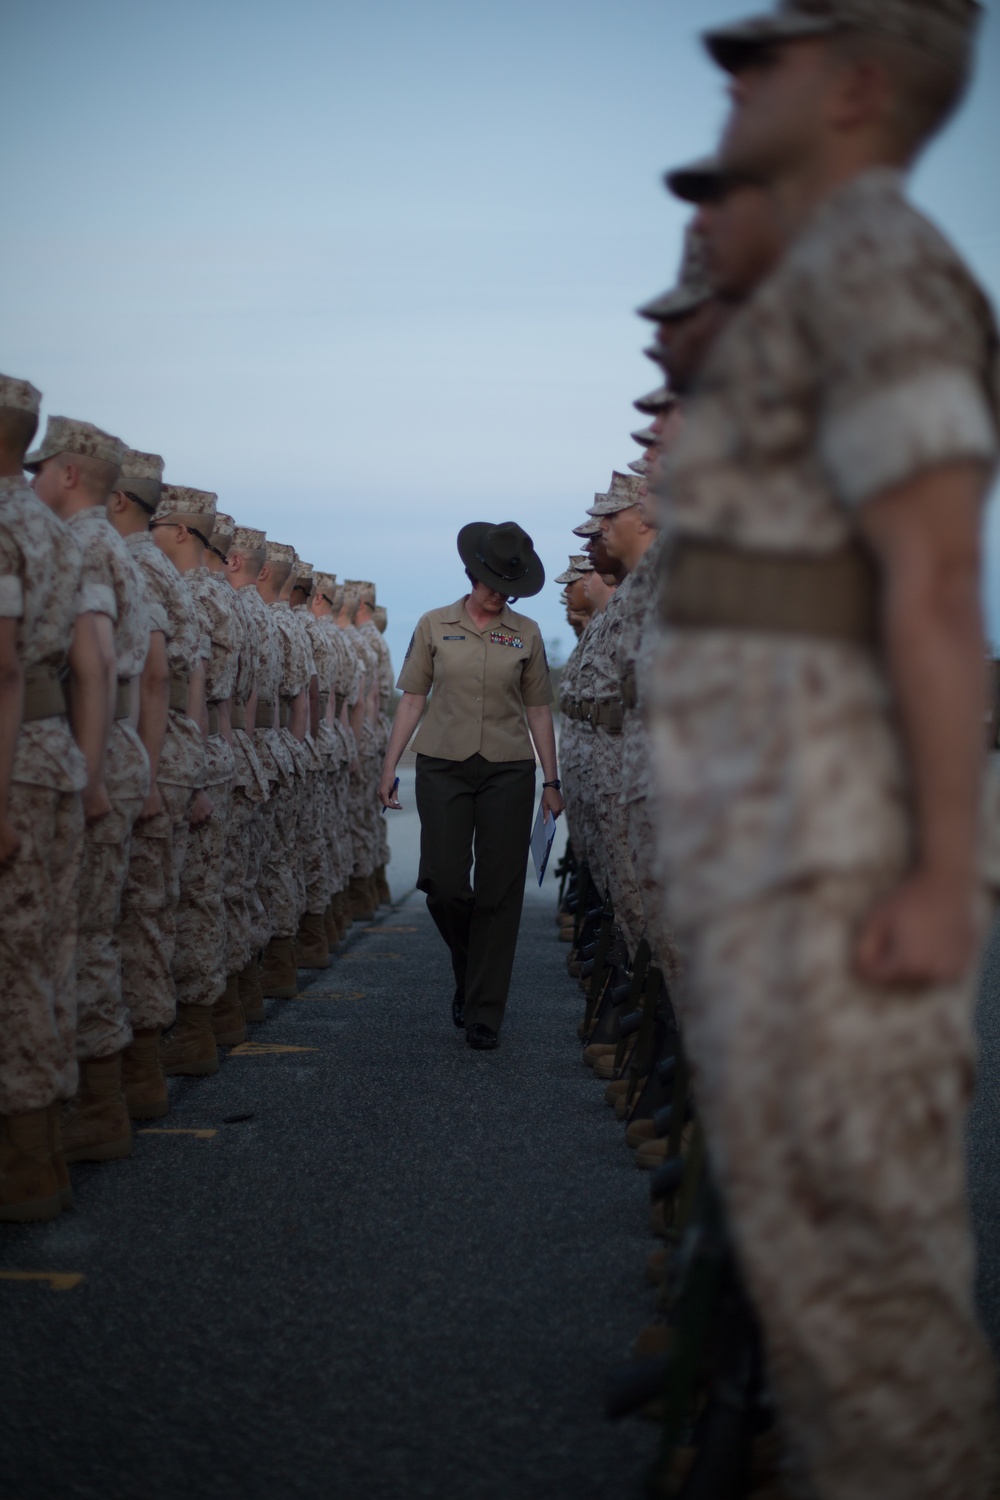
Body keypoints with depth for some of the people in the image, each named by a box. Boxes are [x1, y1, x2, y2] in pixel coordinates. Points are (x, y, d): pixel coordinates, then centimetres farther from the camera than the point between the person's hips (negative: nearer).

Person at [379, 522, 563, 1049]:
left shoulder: (526, 633, 7)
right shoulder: (434, 626, 5)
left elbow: (538, 709, 10)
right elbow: (412, 699, 7)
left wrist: (551, 780, 8)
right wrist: (389, 767, 2)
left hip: (508, 770, 1)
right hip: (443, 765, 0)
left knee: (498, 891, 0)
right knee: (443, 883, -7)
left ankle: (485, 1013, 8)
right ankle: (469, 968, 24)